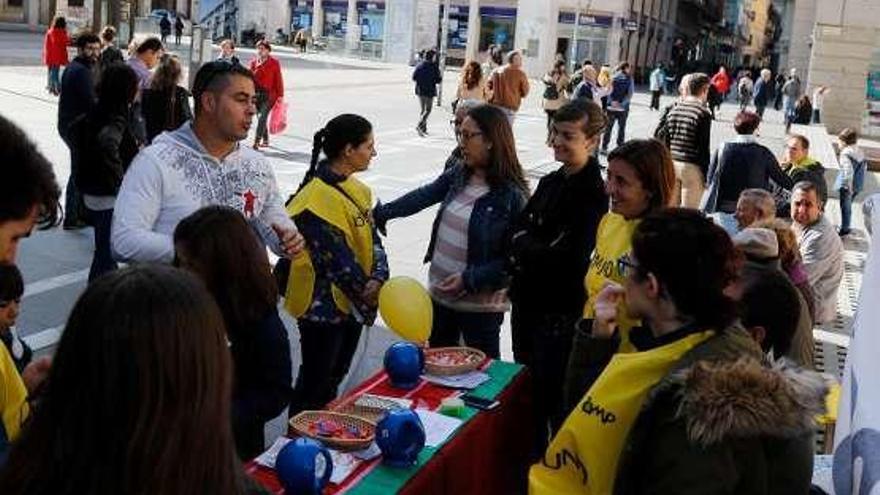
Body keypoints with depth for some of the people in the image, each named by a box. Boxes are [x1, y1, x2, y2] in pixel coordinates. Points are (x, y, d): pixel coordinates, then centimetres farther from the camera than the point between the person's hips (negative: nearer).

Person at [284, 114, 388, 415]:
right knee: (314, 384, 4)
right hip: (323, 307, -9)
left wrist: (377, 279, -14)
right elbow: (337, 258, -22)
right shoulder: (318, 198, -22)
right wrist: (367, 293, -14)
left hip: (351, 303, 9)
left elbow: (372, 238, 3)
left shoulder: (356, 190, 7)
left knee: (335, 378, 22)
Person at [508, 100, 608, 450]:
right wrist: (533, 247, -14)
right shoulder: (551, 182, 7)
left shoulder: (592, 194, -18)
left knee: (553, 398, 3)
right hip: (527, 301, 9)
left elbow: (567, 258, -25)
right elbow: (518, 229, 6)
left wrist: (523, 244, -12)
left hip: (560, 314, -8)